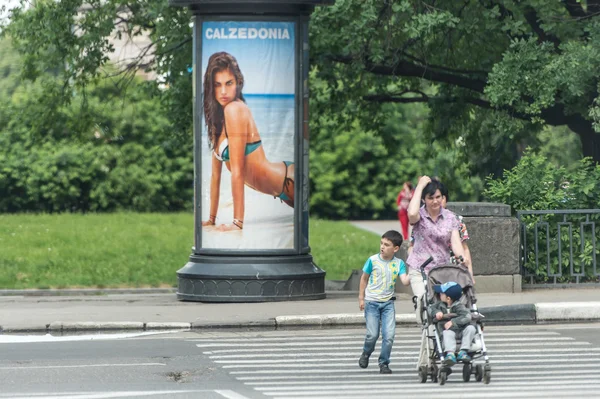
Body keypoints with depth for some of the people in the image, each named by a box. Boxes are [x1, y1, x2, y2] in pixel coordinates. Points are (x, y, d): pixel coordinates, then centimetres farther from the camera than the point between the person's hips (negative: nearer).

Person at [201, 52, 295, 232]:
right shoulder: (217, 114, 4)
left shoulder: (235, 110, -23)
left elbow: (237, 170, -24)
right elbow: (216, 172, 9)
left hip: (289, 181, -10)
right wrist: (211, 219, 10)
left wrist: (237, 221, -24)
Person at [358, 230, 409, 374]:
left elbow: (405, 281, -11)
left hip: (388, 303, 1)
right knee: (372, 334, -6)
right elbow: (364, 278, 6)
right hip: (372, 302, -1)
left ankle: (384, 363, 7)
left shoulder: (398, 263, 0)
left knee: (389, 335, -9)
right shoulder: (373, 260, -4)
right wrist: (361, 298, 5)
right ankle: (366, 354, 25)